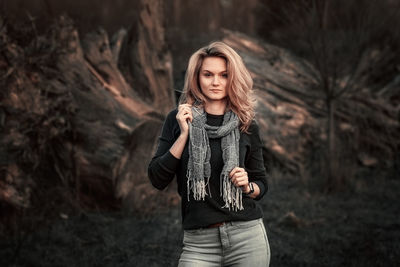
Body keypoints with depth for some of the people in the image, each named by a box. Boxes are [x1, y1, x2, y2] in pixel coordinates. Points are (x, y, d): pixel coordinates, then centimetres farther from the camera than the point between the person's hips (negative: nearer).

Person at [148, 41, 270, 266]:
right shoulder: (178, 119, 2)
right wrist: (183, 134, -11)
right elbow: (158, 179, -4)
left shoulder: (246, 126, 4)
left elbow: (262, 184, 13)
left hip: (247, 237, 1)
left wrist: (247, 186, -9)